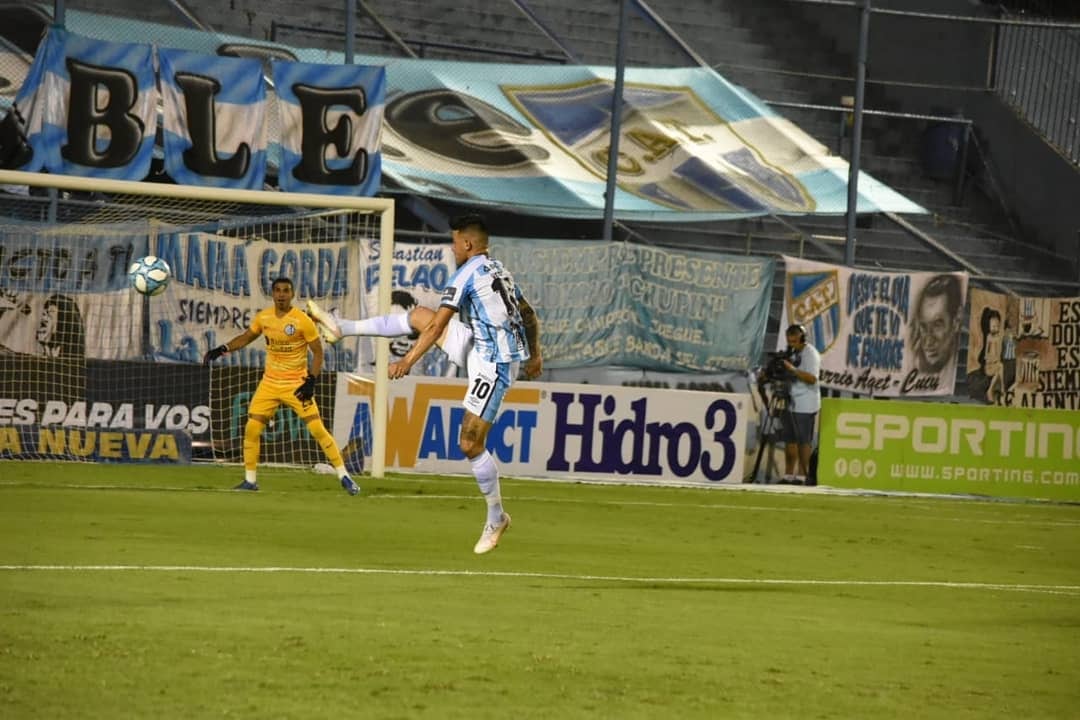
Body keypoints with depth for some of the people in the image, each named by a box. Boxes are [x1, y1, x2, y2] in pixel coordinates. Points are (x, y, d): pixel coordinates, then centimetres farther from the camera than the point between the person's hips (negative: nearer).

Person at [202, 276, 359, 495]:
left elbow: (317, 352, -7)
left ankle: (344, 477, -3)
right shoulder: (263, 318, 1)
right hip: (269, 384, 5)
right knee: (251, 429, -1)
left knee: (318, 429, -11)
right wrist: (221, 350, 5)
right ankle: (250, 480, 12)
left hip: (296, 385, -5)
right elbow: (245, 337, 17)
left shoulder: (303, 321, -13)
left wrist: (311, 381, -17)